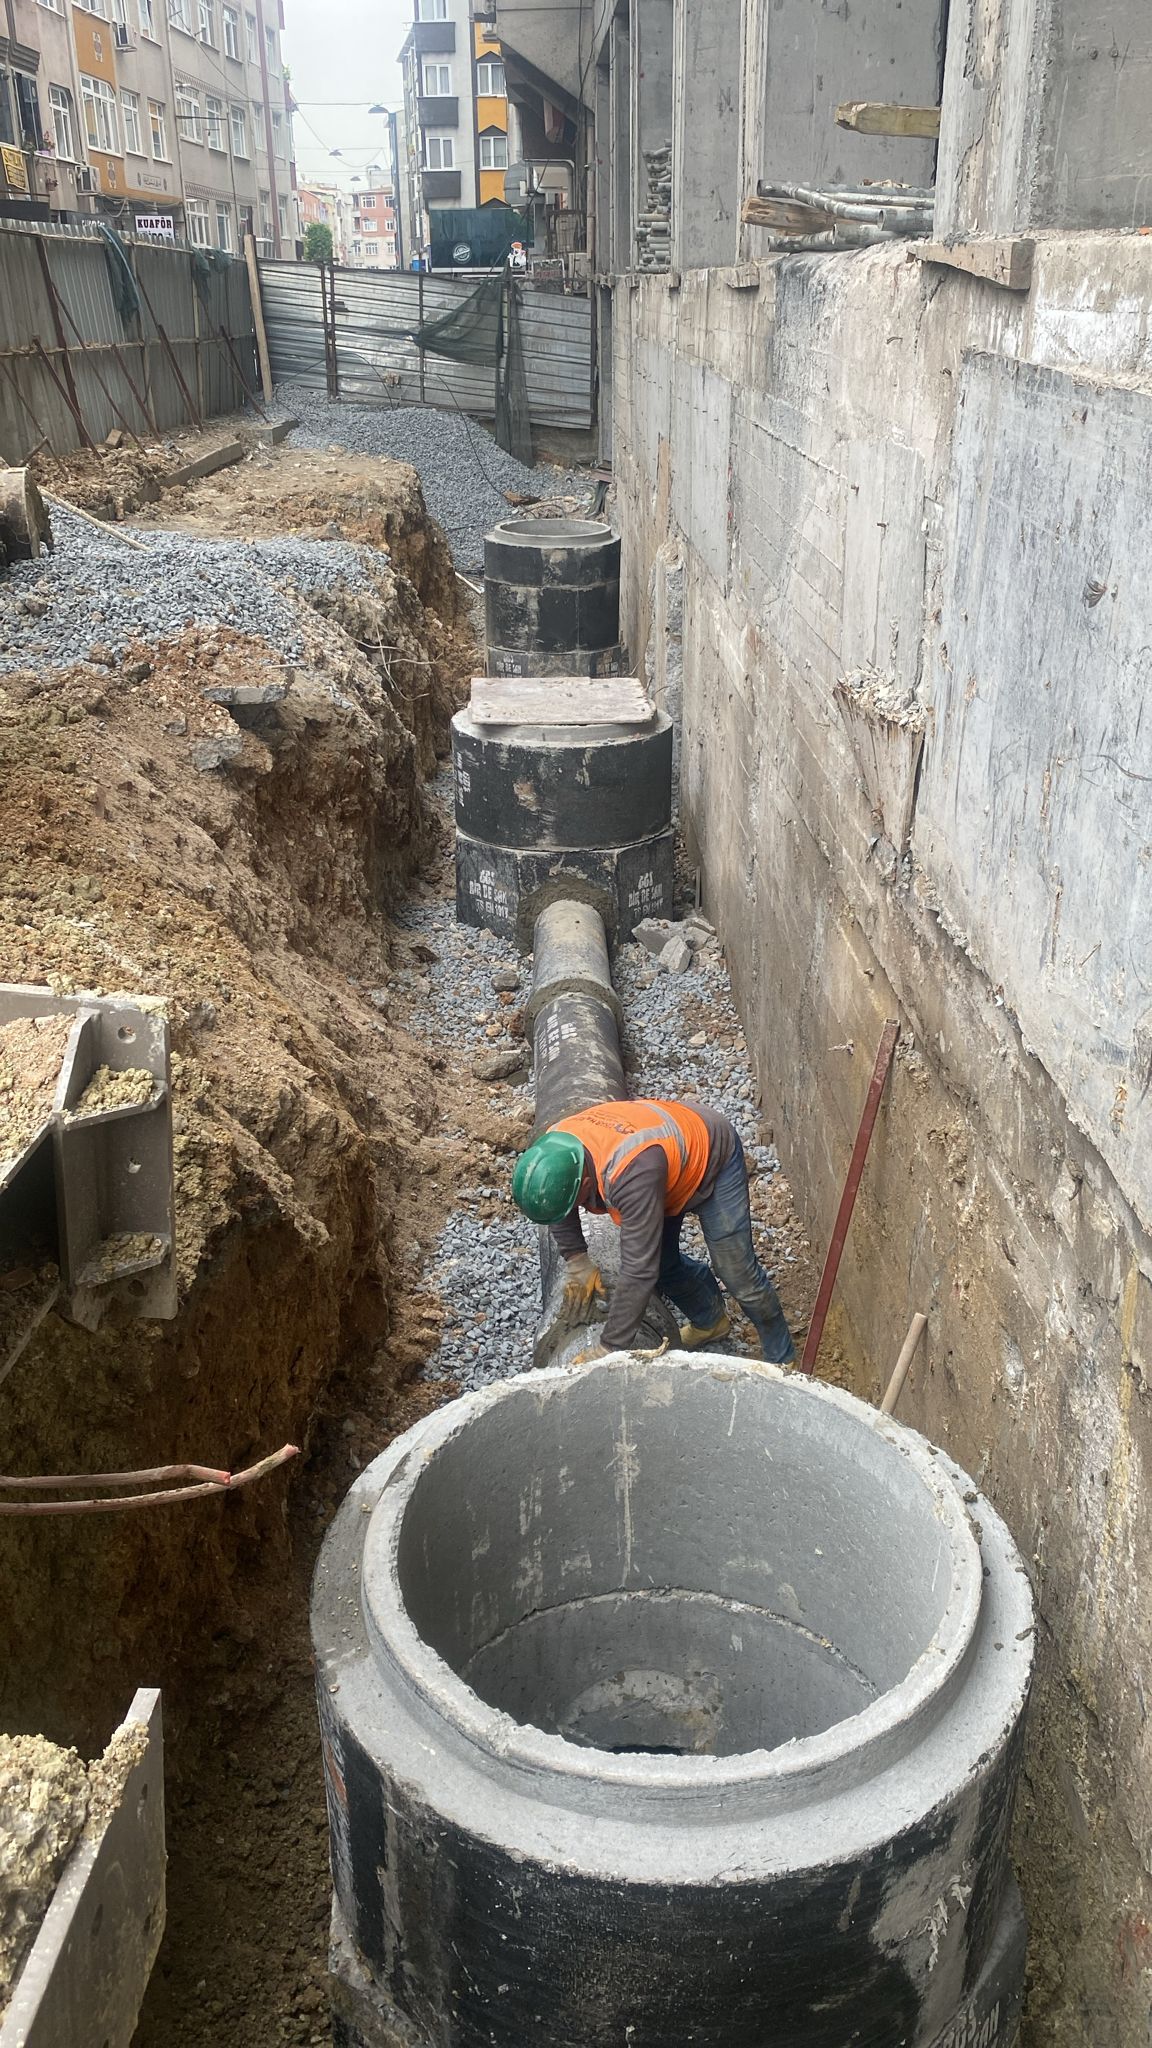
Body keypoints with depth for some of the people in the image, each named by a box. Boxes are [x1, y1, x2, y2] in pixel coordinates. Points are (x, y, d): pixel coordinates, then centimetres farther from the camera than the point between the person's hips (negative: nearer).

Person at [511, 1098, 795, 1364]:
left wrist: (608, 1349, -37)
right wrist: (577, 1261, -11)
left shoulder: (631, 1174, -47)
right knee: (661, 1261, 12)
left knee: (735, 1271, -3)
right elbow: (558, 1213, -1)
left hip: (712, 1156, -7)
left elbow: (638, 1272, -43)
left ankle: (782, 1358, 19)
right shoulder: (553, 1147, -25)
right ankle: (710, 1322, 39)